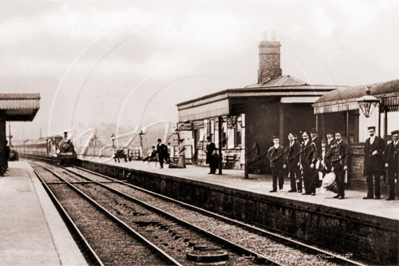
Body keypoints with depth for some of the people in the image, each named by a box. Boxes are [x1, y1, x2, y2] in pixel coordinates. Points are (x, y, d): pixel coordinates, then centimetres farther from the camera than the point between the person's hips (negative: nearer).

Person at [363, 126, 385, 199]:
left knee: (377, 179, -2)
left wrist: (377, 152, -18)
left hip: (377, 162, -5)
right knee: (369, 179, 3)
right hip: (368, 162, 5)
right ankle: (370, 194, 5)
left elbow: (383, 149, -3)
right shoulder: (367, 141, 17)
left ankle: (377, 194, 5)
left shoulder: (379, 140, 1)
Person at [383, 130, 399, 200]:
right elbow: (385, 154, 14)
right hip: (390, 165, 3)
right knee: (390, 181, 4)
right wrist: (386, 162, 4)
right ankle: (391, 196, 10)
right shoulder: (389, 145, 13)